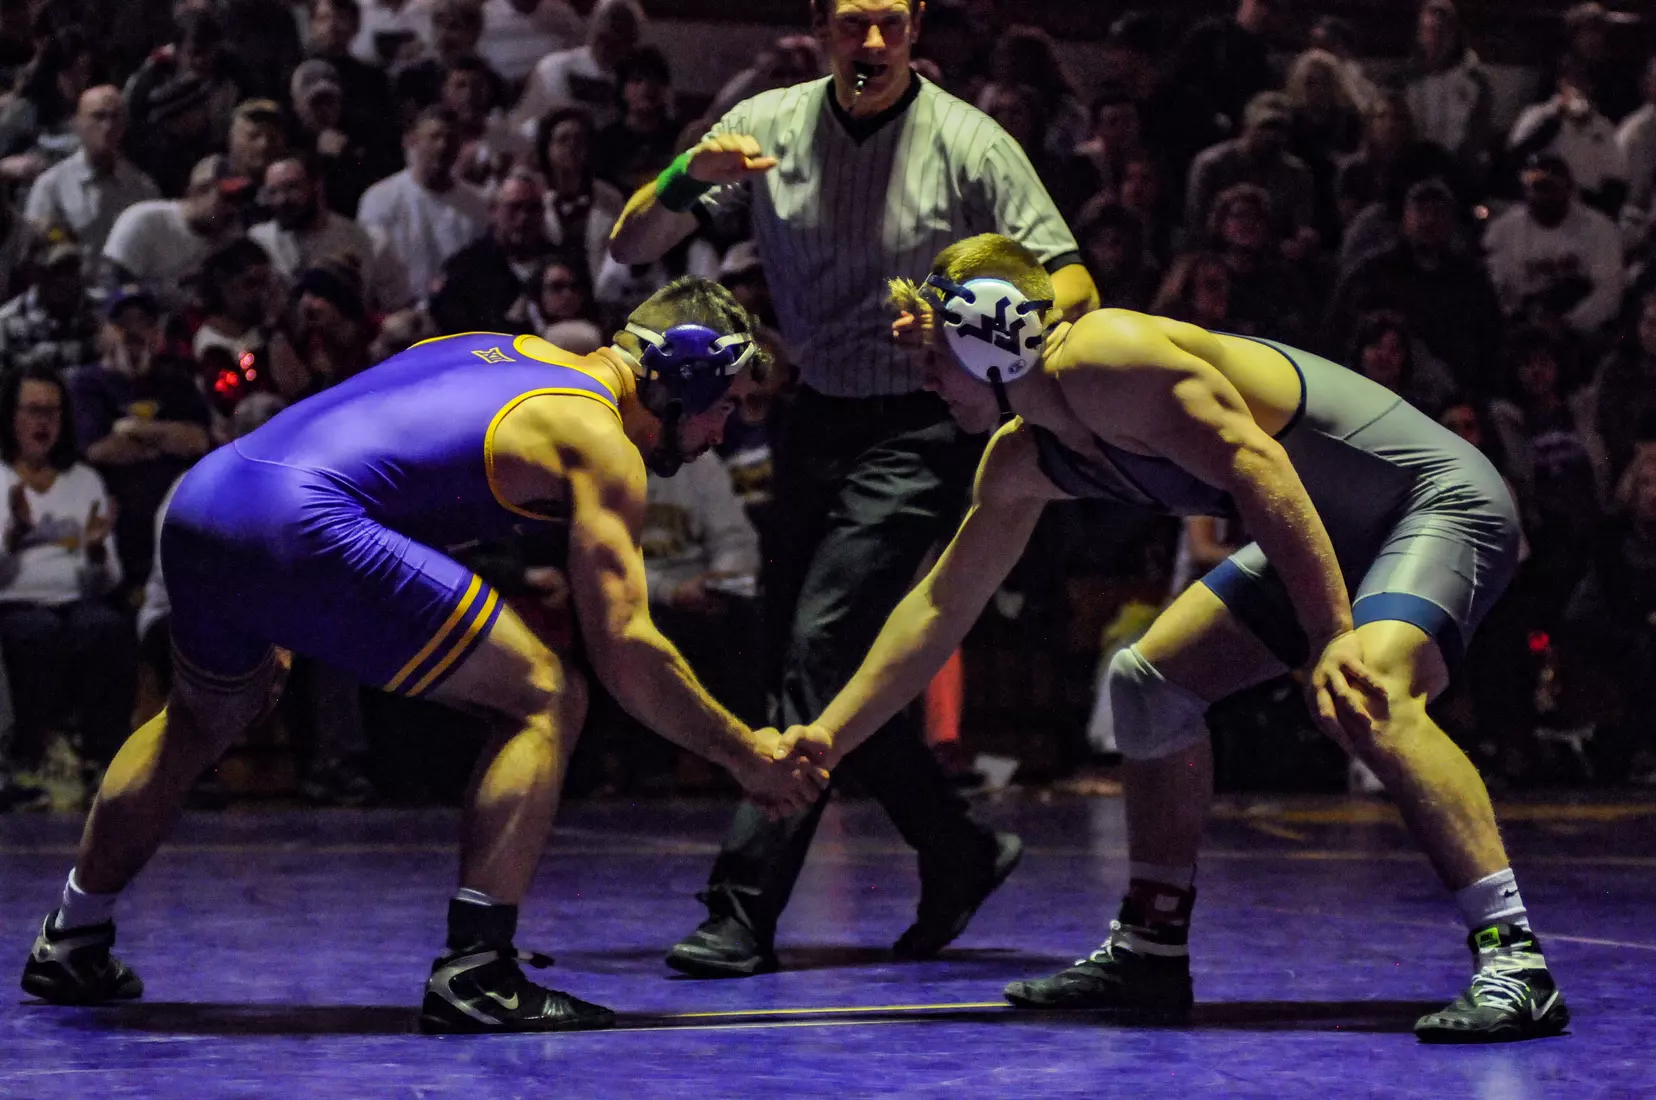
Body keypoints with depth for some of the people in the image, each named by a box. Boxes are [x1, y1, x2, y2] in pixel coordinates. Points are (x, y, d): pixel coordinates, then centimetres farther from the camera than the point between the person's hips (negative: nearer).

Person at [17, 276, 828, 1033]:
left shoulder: (503, 351, 27)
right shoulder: (599, 443, 3)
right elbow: (625, 652, -3)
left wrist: (275, 626, 36)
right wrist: (743, 754, 6)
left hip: (200, 494, 9)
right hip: (300, 525, -9)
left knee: (206, 716, 35)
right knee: (545, 699, 0)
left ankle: (71, 943, 44)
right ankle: (473, 975, -7)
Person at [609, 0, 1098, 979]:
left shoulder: (969, 144, -10)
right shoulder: (769, 124, 0)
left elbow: (1072, 282, -10)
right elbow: (631, 248, 0)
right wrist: (689, 181, -22)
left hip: (917, 431, -5)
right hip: (815, 421, 6)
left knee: (820, 650, -16)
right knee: (808, 662, 8)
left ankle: (745, 911, -16)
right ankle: (959, 852, 26)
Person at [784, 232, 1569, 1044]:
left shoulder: (1102, 358, -24)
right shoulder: (1023, 459, 6)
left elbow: (1256, 467, -31)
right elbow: (941, 604, 14)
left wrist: (1334, 637, -36)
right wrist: (829, 735, 11)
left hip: (1440, 498, -10)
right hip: (1338, 537, 10)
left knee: (1365, 701, -33)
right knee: (1151, 679, 11)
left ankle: (1513, 958, -34)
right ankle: (1152, 953, 19)